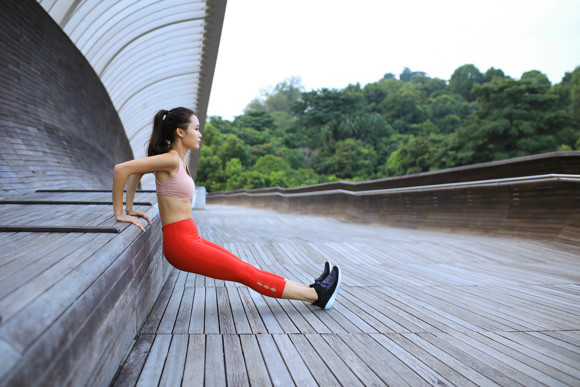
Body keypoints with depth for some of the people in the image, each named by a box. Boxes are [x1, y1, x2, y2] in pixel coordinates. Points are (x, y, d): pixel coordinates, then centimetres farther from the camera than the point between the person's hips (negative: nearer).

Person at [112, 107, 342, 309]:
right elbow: (121, 169, -19)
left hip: (190, 239, 9)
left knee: (245, 268, 7)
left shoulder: (178, 160, 11)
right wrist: (119, 213, -13)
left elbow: (136, 173, 22)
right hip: (180, 244, -9)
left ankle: (311, 291, 10)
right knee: (246, 274, -4)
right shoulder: (171, 159, -15)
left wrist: (130, 208, 18)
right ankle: (316, 295, 2)